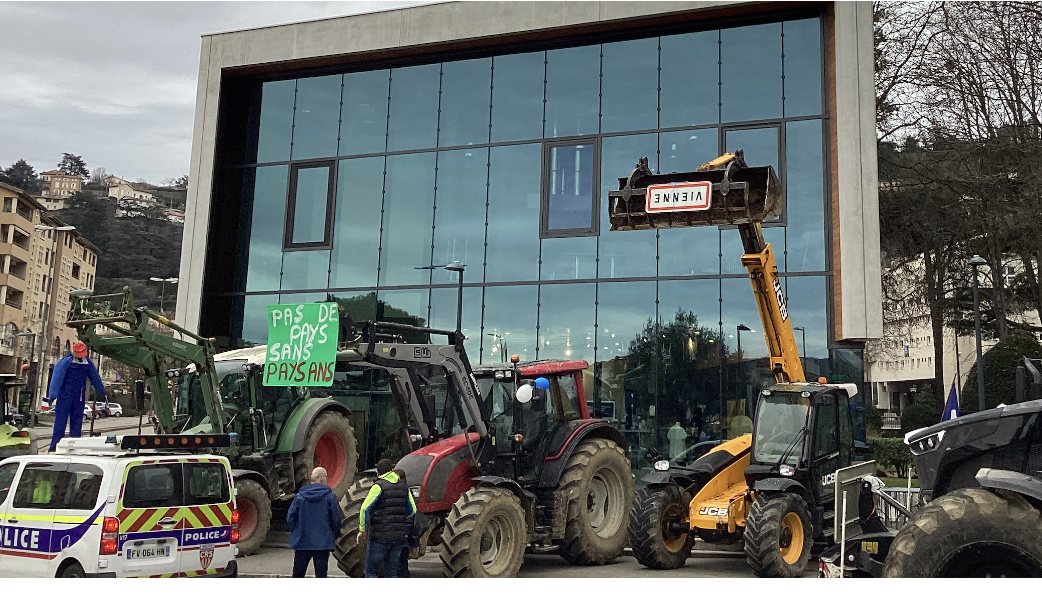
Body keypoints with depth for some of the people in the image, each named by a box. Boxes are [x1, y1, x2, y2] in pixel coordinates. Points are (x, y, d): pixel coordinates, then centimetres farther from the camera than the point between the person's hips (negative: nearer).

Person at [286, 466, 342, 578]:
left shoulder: (299, 496, -1)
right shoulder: (330, 496, -7)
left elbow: (290, 518, 0)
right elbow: (337, 519, -5)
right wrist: (334, 536, 11)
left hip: (302, 542, 2)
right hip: (323, 543, -2)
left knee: (297, 574, 15)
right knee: (321, 574, 3)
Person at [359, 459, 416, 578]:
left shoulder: (379, 486, -8)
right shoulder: (404, 486, 10)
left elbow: (365, 508, -15)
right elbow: (412, 510, 15)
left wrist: (362, 530, -5)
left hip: (380, 537, -5)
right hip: (399, 537, 5)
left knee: (370, 571, 5)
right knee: (391, 573, 12)